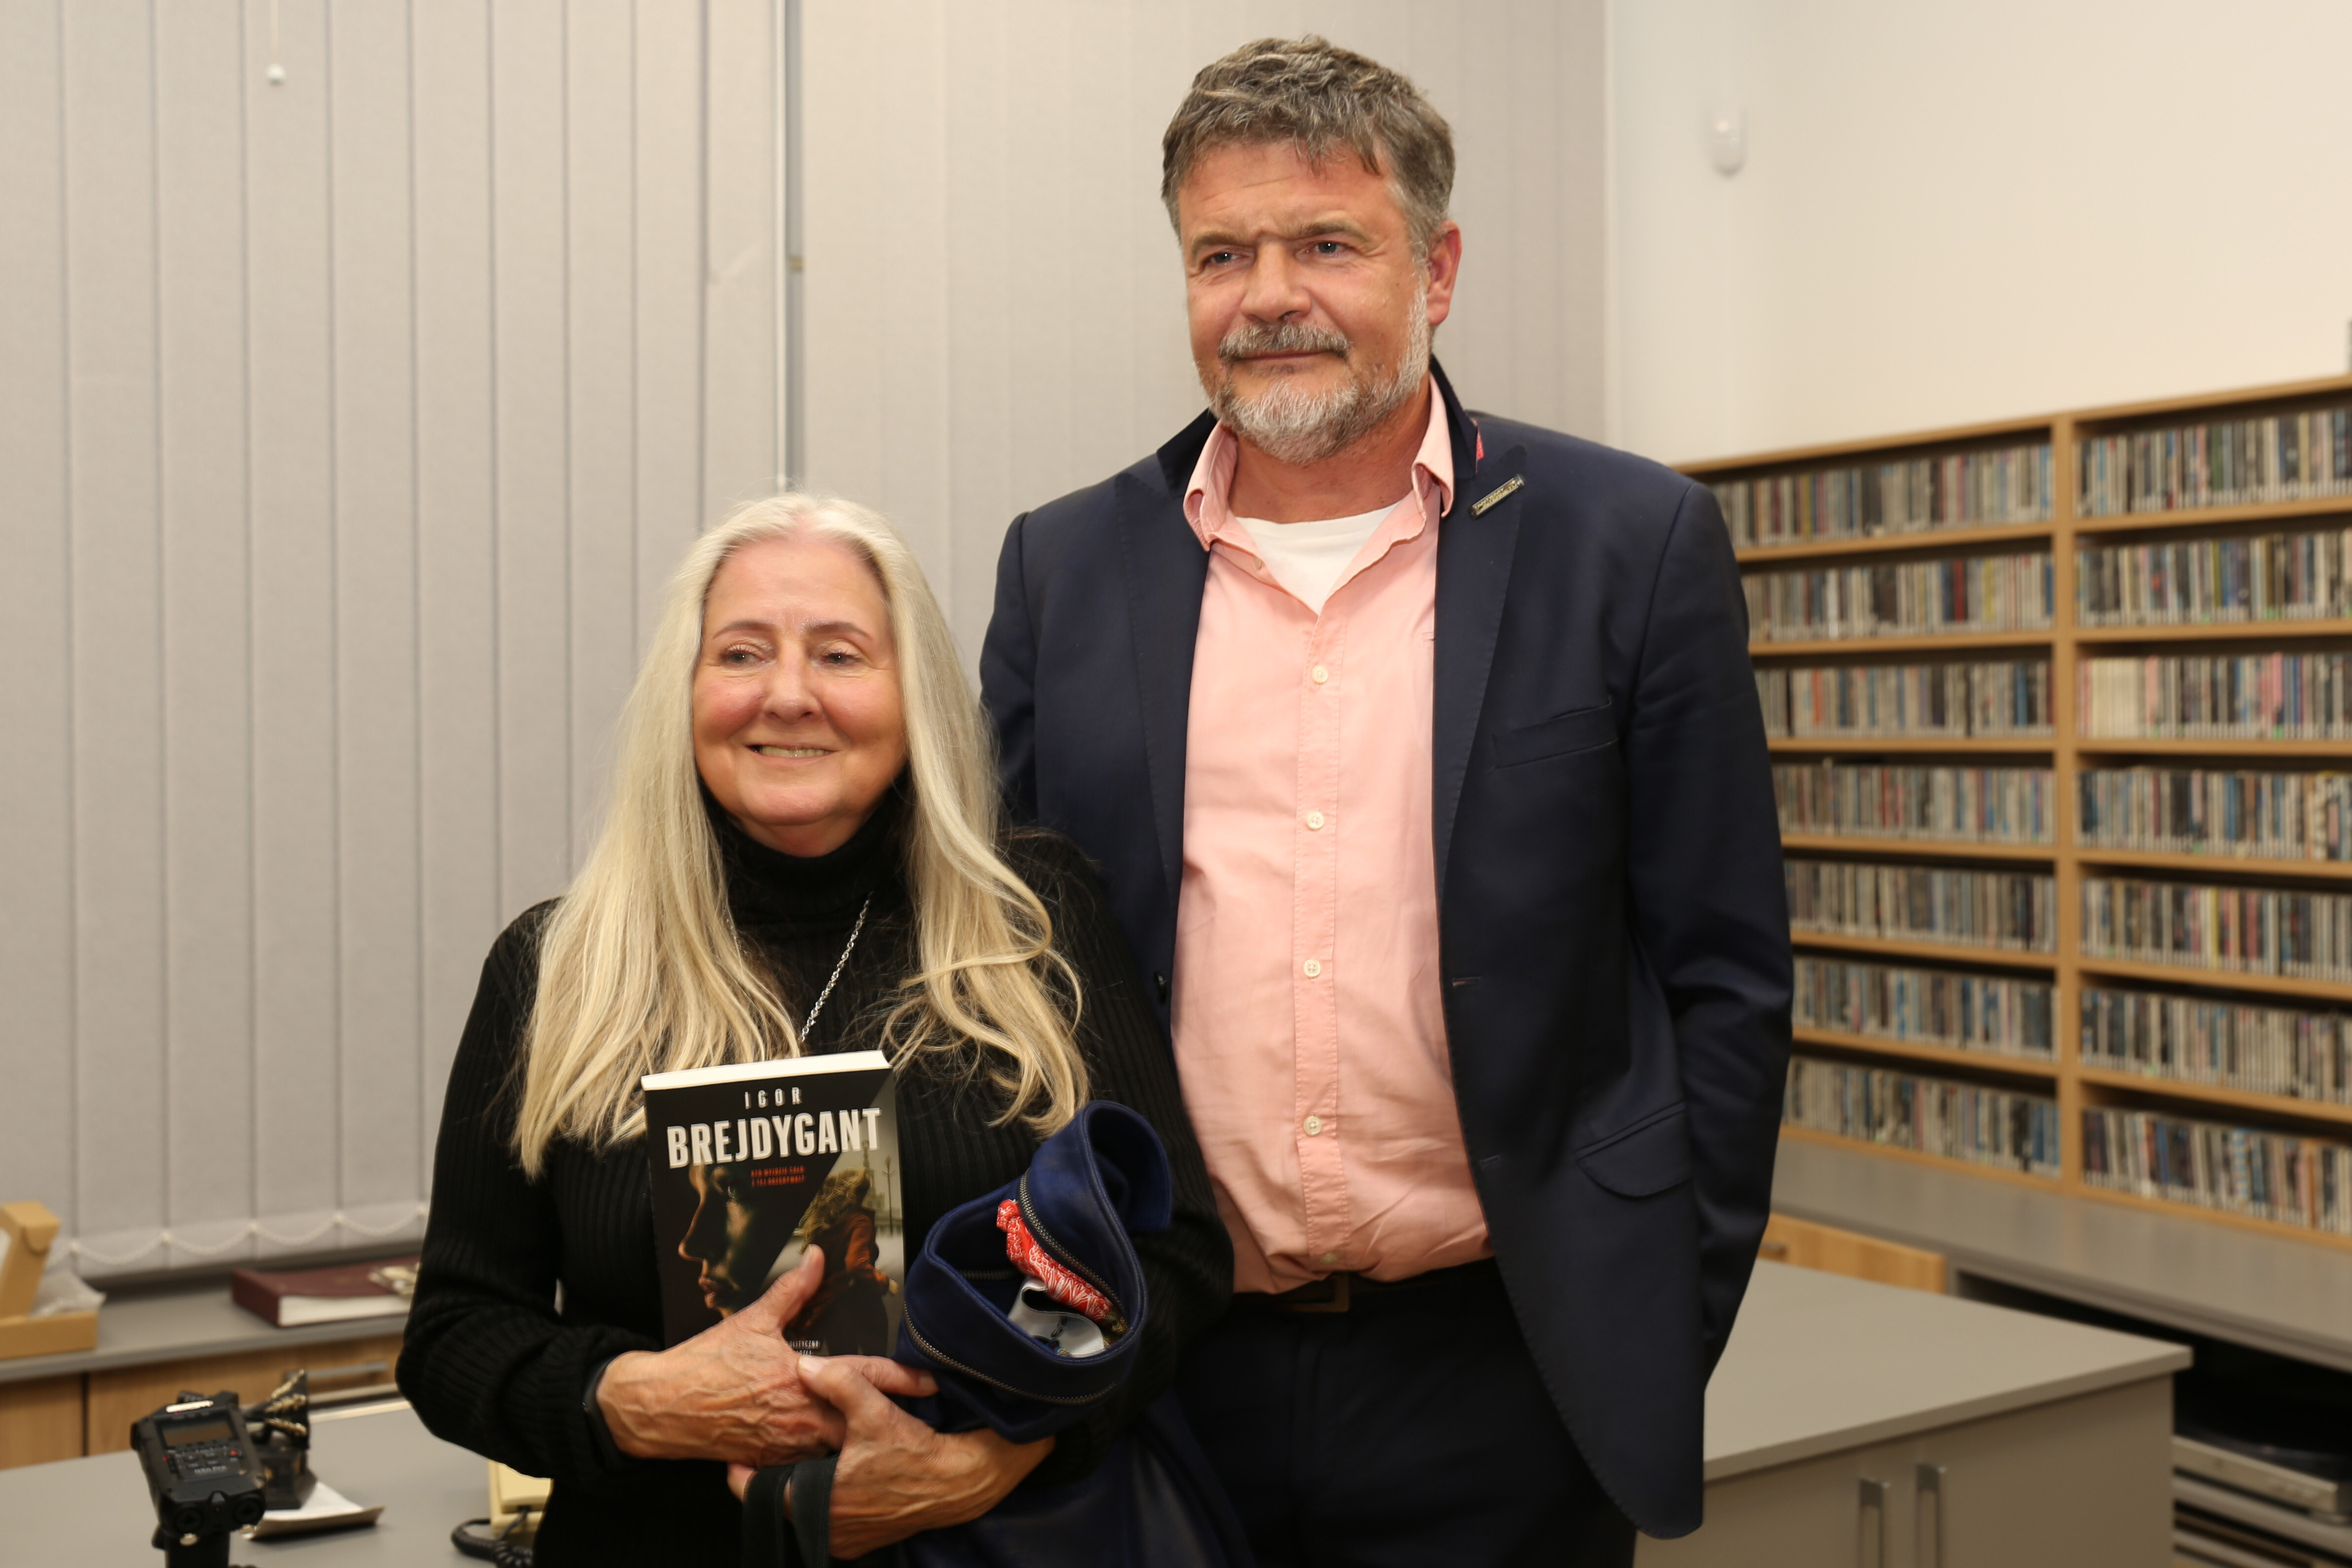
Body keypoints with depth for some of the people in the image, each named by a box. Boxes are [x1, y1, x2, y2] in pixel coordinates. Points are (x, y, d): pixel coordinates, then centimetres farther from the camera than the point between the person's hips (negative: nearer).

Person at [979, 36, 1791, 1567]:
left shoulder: (1634, 547, -4)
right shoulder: (1066, 568, 3)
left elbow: (1724, 972, -1)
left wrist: (1665, 1335, -2)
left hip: (1495, 1373, -1)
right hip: (1163, 1373, 2)